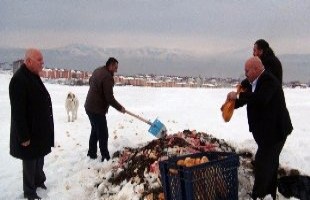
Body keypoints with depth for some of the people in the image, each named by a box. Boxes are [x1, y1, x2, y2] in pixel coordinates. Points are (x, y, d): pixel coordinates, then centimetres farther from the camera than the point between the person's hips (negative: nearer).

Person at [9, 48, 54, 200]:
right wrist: (24, 136, -23)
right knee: (30, 161, 7)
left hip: (40, 128, 9)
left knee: (40, 158, 23)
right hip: (29, 131, -9)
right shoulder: (19, 79, -23)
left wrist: (45, 129, 17)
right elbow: (18, 111, -25)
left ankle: (39, 181, 42)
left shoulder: (33, 76, 8)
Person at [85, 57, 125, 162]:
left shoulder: (97, 70, 7)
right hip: (97, 109, -10)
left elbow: (91, 81, 26)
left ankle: (91, 154, 31)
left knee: (95, 130, 22)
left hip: (89, 106, 10)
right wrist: (120, 107, -10)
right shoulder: (108, 77, -22)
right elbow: (109, 98, -23)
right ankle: (105, 157, 6)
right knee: (103, 134, -1)